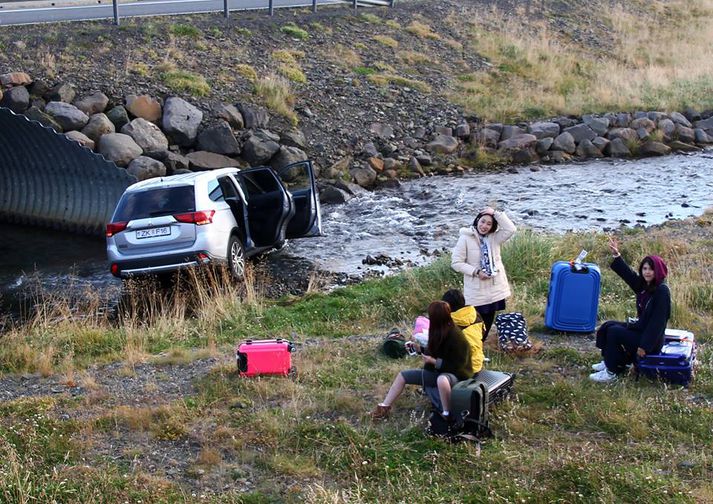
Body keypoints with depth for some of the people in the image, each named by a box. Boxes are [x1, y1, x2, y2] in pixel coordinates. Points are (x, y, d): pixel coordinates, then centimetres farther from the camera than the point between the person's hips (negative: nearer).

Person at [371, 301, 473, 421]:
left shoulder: (456, 337, -25)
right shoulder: (439, 332, -1)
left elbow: (457, 366, -23)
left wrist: (434, 361, -23)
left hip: (456, 376, -9)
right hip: (438, 371, 9)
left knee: (442, 380, -45)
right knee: (403, 375, 6)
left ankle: (447, 416, -30)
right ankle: (384, 407, 7)